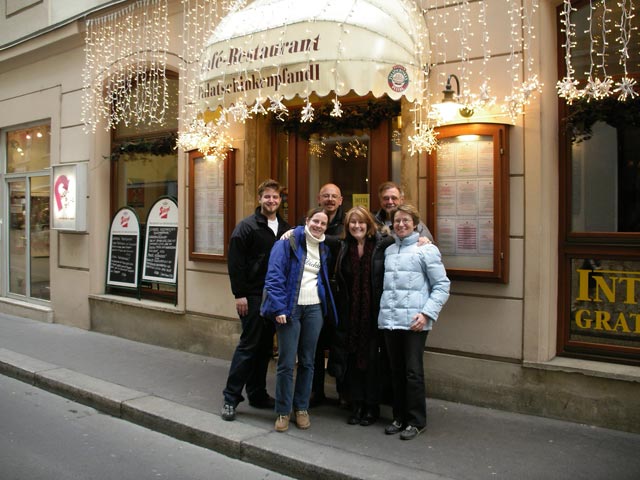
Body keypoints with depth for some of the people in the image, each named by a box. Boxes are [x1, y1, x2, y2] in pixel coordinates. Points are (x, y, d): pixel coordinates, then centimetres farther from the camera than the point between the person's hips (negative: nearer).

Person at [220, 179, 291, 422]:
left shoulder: (285, 228, 11)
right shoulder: (247, 226, -6)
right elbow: (235, 262, -11)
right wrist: (239, 294, -15)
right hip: (253, 296, -6)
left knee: (265, 347, 11)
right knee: (248, 345, -4)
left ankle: (257, 394, 22)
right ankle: (230, 398, 6)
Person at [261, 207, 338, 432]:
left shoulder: (323, 248, 13)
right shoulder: (289, 241, -6)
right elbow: (274, 276, -12)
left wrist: (326, 307, 10)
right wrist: (279, 308, -17)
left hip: (314, 308, 5)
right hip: (290, 307, -5)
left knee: (307, 361, 10)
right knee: (286, 362, -2)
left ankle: (301, 408, 23)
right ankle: (283, 411, 12)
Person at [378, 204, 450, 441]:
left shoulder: (426, 250, -1)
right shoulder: (389, 251, 15)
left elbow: (442, 285, -5)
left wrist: (427, 313, -14)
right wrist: (382, 311, 9)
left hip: (414, 321, -5)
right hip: (389, 321, 5)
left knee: (413, 372, -1)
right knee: (396, 371, 12)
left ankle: (416, 421, 13)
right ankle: (399, 417, 24)